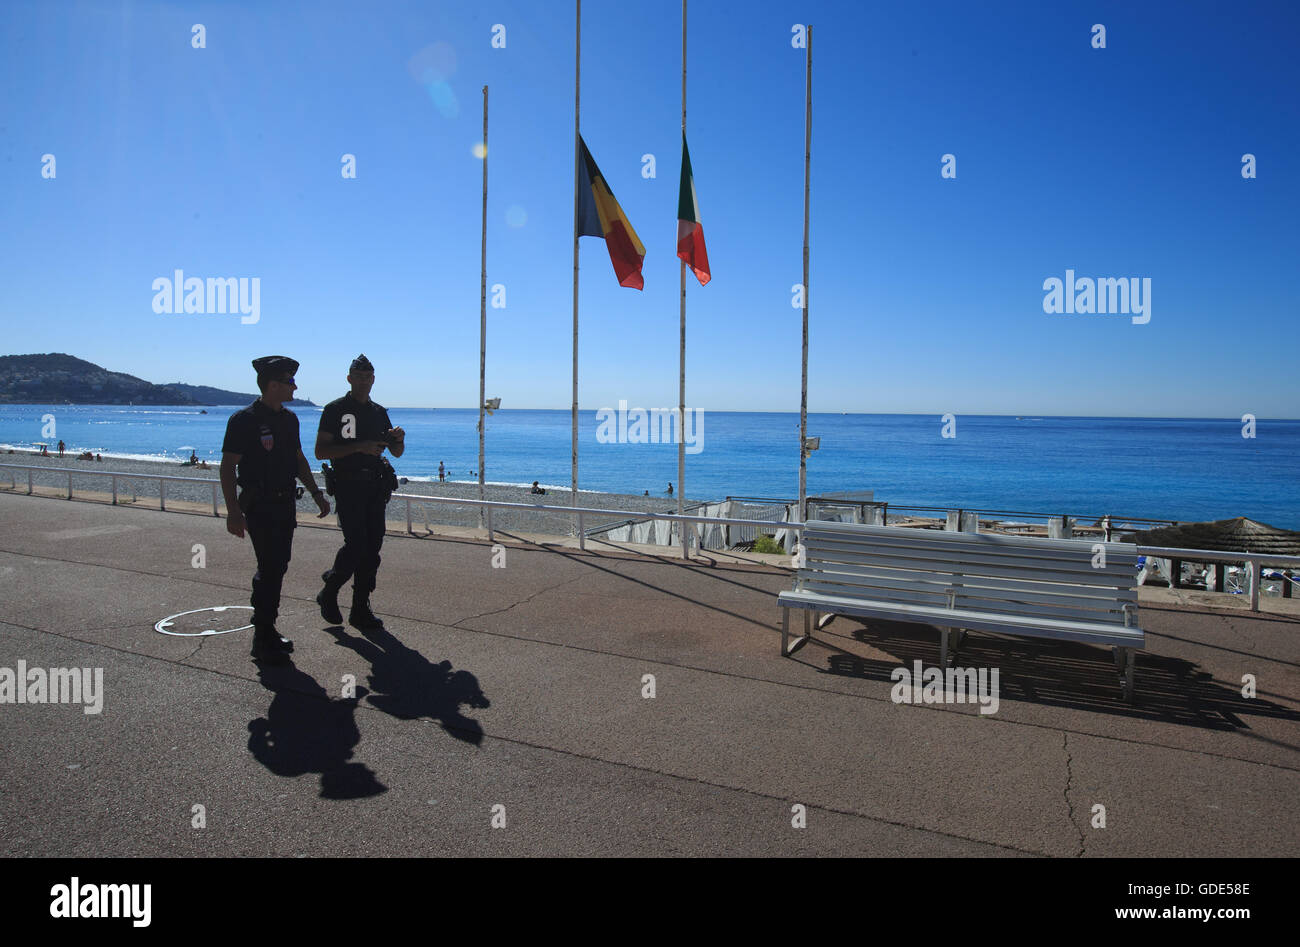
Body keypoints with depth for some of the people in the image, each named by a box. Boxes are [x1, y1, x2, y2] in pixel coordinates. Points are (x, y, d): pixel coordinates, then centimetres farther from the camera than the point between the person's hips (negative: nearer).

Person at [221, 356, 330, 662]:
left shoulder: (289, 418, 11)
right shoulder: (245, 420, -11)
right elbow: (227, 467, -12)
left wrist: (316, 493, 16)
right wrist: (233, 510, -19)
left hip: (285, 503, 7)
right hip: (259, 505, -7)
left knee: (277, 566, 13)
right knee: (270, 568, -9)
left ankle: (265, 627, 27)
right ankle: (263, 639, 2)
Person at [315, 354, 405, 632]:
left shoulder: (379, 412, 16)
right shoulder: (335, 409, 0)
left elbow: (397, 453, 20)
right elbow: (321, 452, -8)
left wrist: (399, 439, -3)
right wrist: (359, 447, -18)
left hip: (375, 486, 5)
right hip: (348, 486, -5)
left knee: (372, 547, 2)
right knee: (356, 544, -13)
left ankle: (360, 609, 10)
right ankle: (328, 594, 11)